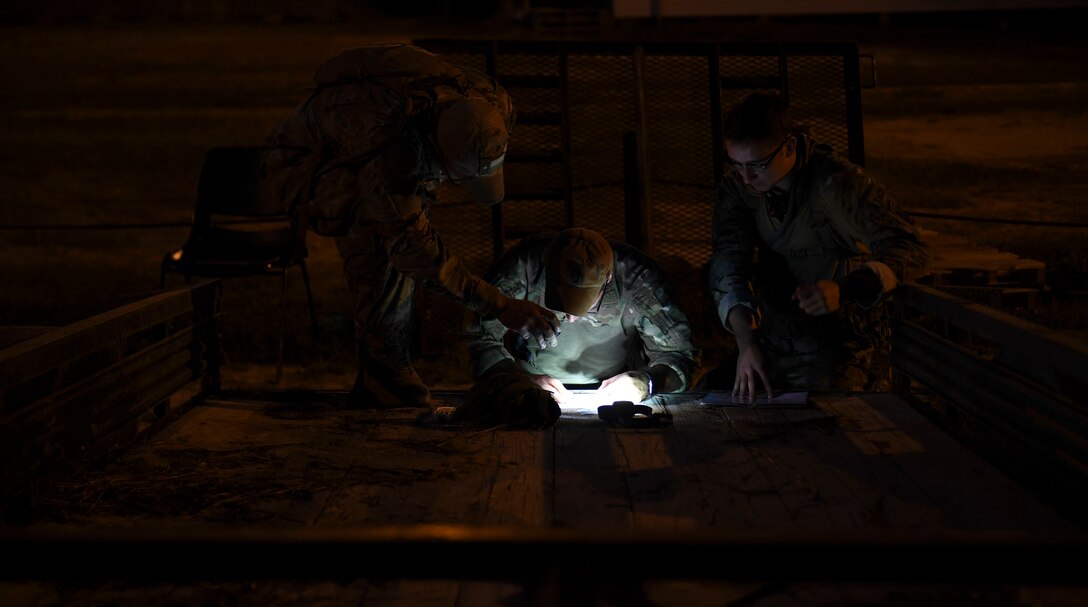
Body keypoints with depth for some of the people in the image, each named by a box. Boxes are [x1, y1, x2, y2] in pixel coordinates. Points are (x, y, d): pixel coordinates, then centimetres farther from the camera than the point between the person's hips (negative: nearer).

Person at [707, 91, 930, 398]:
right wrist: (746, 342, -29)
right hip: (769, 344, 5)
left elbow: (910, 248, -19)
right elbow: (728, 261, -13)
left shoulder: (835, 183, -16)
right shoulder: (735, 188, -1)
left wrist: (843, 290, -37)